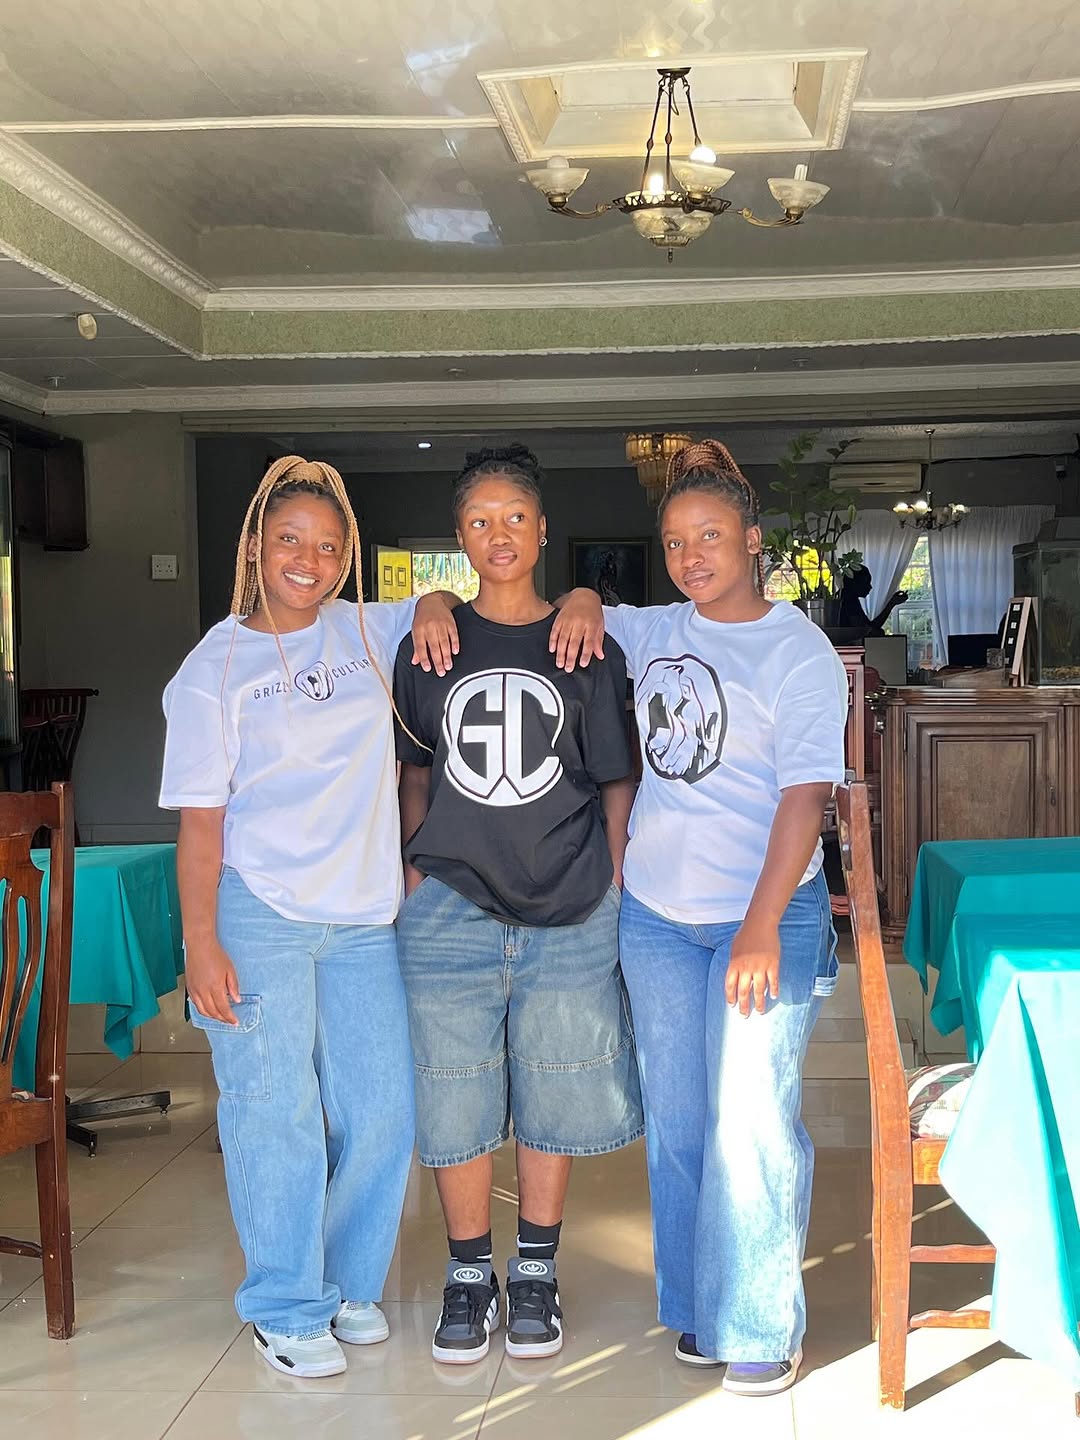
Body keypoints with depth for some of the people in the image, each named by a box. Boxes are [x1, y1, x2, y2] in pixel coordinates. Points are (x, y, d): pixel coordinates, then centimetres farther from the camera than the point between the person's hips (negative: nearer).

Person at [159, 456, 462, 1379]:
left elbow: (442, 602, 27)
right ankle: (288, 1310, 18)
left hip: (364, 918, 5)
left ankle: (351, 1285, 29)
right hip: (259, 919, -4)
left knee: (382, 1110, 9)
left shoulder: (366, 634, 8)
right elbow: (200, 819, -5)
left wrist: (436, 608, 2)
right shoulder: (216, 666, -3)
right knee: (275, 1117, 0)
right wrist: (200, 943, -11)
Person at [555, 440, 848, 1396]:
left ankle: (762, 1330, 10)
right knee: (676, 1122, 11)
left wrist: (761, 927, -24)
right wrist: (582, 605, 1)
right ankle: (695, 1311, 26)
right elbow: (586, 607, 27)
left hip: (762, 917, -5)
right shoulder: (655, 633, 7)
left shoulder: (798, 652, -8)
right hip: (656, 916, 5)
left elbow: (804, 795, -15)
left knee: (751, 1123, -6)